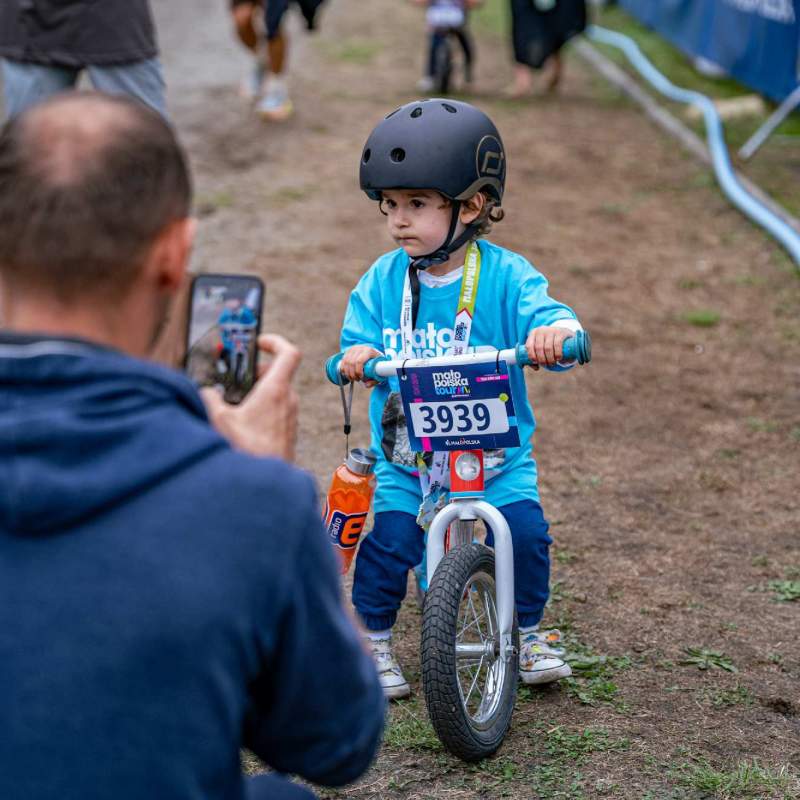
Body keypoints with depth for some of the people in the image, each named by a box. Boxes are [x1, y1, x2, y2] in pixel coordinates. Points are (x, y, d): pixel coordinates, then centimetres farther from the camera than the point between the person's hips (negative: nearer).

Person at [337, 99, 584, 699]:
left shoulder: (504, 274, -7)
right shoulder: (382, 282, 1)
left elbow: (546, 313, -17)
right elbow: (360, 338, 0)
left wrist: (555, 332, -42)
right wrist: (358, 355, -25)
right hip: (404, 455, 1)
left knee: (525, 529, -16)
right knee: (390, 536, -15)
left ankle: (529, 631, 11)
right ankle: (374, 638, 10)